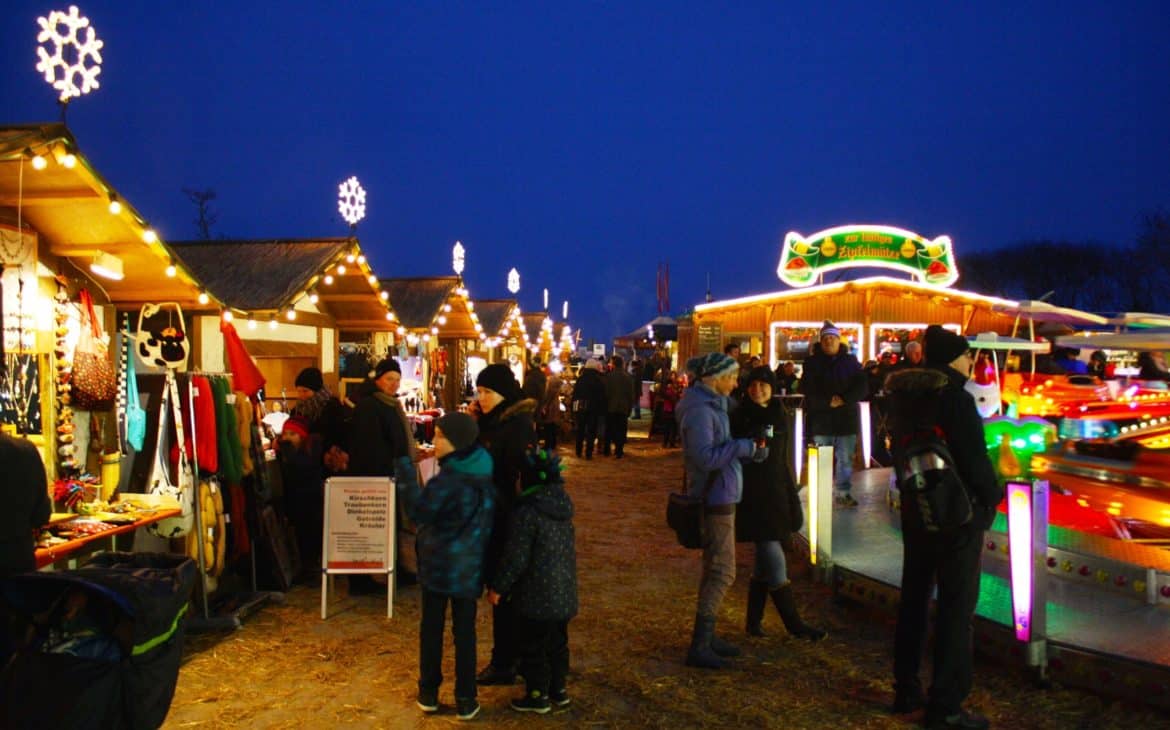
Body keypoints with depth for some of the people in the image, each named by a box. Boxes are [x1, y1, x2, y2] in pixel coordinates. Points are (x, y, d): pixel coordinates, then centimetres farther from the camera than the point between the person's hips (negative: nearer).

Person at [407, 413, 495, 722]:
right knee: (465, 630, 10)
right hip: (470, 566, 5)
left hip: (438, 563, -4)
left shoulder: (448, 480, -21)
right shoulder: (485, 473, 0)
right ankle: (465, 700, 14)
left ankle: (429, 693, 24)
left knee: (431, 627, 12)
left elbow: (417, 511, -16)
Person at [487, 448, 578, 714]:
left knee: (532, 645, 7)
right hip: (564, 592, 8)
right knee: (558, 642, 20)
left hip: (537, 595, -7)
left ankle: (538, 695, 17)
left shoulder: (527, 512, -19)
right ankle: (559, 688, 31)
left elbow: (516, 558, -18)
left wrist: (498, 587, -8)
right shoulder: (563, 506, 4)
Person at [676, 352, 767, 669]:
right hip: (715, 497, -10)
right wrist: (745, 447, -21)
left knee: (714, 569, 17)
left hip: (719, 495, 10)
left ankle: (705, 637, 27)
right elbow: (705, 456, -26)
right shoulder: (699, 409, -19)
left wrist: (749, 448, 4)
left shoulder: (711, 404, 12)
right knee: (722, 572, -7)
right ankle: (699, 647, -2)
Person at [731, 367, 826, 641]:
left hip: (777, 496, 6)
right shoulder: (740, 418, -6)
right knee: (774, 562, -7)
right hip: (752, 498, -6)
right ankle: (793, 623, 2)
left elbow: (784, 461, 15)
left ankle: (754, 621, 23)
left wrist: (793, 501, 14)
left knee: (764, 562, 12)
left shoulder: (779, 417, 9)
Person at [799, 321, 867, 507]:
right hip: (820, 419, -1)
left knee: (845, 459, 5)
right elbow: (806, 389, -5)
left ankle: (843, 493, 13)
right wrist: (828, 402, -16)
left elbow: (861, 387, 1)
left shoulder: (851, 362, 8)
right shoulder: (812, 363, 4)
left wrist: (844, 400, -14)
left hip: (846, 418, 1)